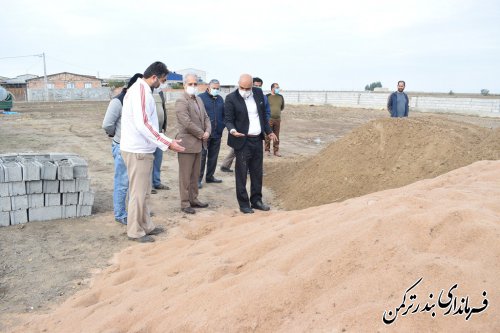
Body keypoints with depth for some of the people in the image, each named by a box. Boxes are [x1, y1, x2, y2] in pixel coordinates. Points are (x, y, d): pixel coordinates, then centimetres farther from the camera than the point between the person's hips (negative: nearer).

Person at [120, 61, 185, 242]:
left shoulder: (140, 90, 14)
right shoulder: (141, 91, -17)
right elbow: (142, 124, -27)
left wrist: (166, 141, 17)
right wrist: (168, 143, -27)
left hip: (142, 149, 10)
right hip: (138, 151, -10)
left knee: (144, 192, 16)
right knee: (138, 192, 0)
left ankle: (145, 225, 27)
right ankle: (135, 231, 11)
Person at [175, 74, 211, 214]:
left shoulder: (199, 100, 14)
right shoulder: (181, 101, -13)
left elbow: (205, 117, 15)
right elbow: (187, 123, -21)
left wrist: (207, 131, -3)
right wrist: (201, 134, -13)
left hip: (198, 143, 8)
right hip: (187, 143, -8)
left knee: (195, 175, 15)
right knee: (185, 176, 1)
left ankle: (193, 199, 26)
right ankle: (185, 203, 10)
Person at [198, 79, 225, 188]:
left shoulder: (220, 99, 13)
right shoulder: (201, 97, -4)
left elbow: (224, 114, 20)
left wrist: (222, 126, 7)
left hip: (217, 134, 6)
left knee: (213, 156, 12)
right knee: (202, 156, -4)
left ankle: (210, 176, 25)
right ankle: (198, 179, 3)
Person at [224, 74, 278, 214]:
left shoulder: (258, 93, 4)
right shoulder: (231, 98, -11)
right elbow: (228, 119, -9)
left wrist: (268, 131, 17)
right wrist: (232, 130, -29)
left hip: (257, 139, 5)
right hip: (242, 141, -5)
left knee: (257, 172, 13)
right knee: (241, 174, 1)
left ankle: (256, 200, 25)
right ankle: (244, 204, 12)